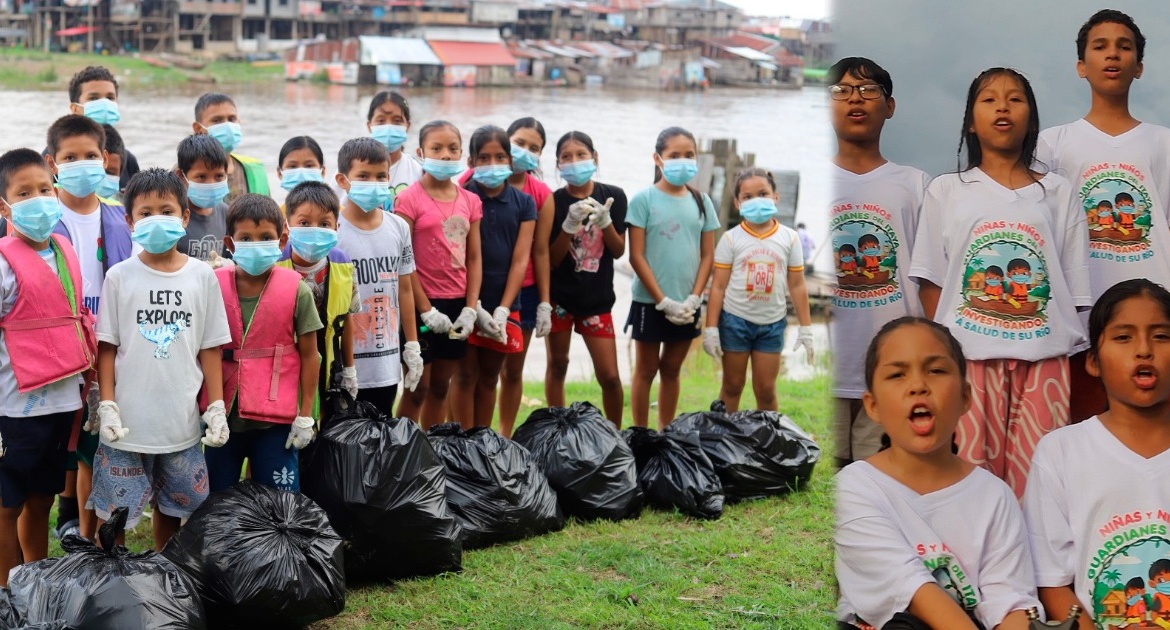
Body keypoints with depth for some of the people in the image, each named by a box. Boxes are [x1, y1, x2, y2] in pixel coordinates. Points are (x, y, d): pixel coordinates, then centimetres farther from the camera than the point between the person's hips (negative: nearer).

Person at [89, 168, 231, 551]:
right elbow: (107, 347, 0)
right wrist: (106, 407, -8)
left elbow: (210, 347, 5)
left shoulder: (202, 276, 2)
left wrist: (217, 408, 0)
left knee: (170, 507, 14)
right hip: (127, 420, -1)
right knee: (114, 513, 2)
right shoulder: (119, 277, -1)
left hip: (181, 420, 2)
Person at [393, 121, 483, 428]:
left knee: (441, 386, 13)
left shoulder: (470, 201, 7)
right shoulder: (410, 199, -9)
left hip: (457, 304, 5)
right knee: (418, 388, 0)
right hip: (421, 304, -5)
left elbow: (474, 259, 8)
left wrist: (470, 308, -2)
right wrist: (426, 310, -14)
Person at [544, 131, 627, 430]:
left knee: (610, 376, -1)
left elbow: (618, 250, 1)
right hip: (560, 296, -1)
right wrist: (570, 224, -22)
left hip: (597, 298, 1)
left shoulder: (613, 196, -1)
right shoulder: (554, 201, -6)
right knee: (557, 365, 9)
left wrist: (605, 220, -17)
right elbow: (551, 258, -8)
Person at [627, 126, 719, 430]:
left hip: (686, 305, 4)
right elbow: (637, 257, -10)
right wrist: (663, 301, -13)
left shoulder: (701, 202, 5)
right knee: (646, 370, 6)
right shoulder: (644, 200, -7)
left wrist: (693, 299, -7)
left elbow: (707, 256, 5)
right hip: (650, 302, -4)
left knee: (671, 370, 14)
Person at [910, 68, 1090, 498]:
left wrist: (1070, 346, 3)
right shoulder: (946, 191, 11)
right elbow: (931, 282, 7)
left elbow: (1074, 287, 11)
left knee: (1036, 478, -3)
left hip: (1043, 356, 1)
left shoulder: (1057, 193, 12)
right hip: (969, 355, 0)